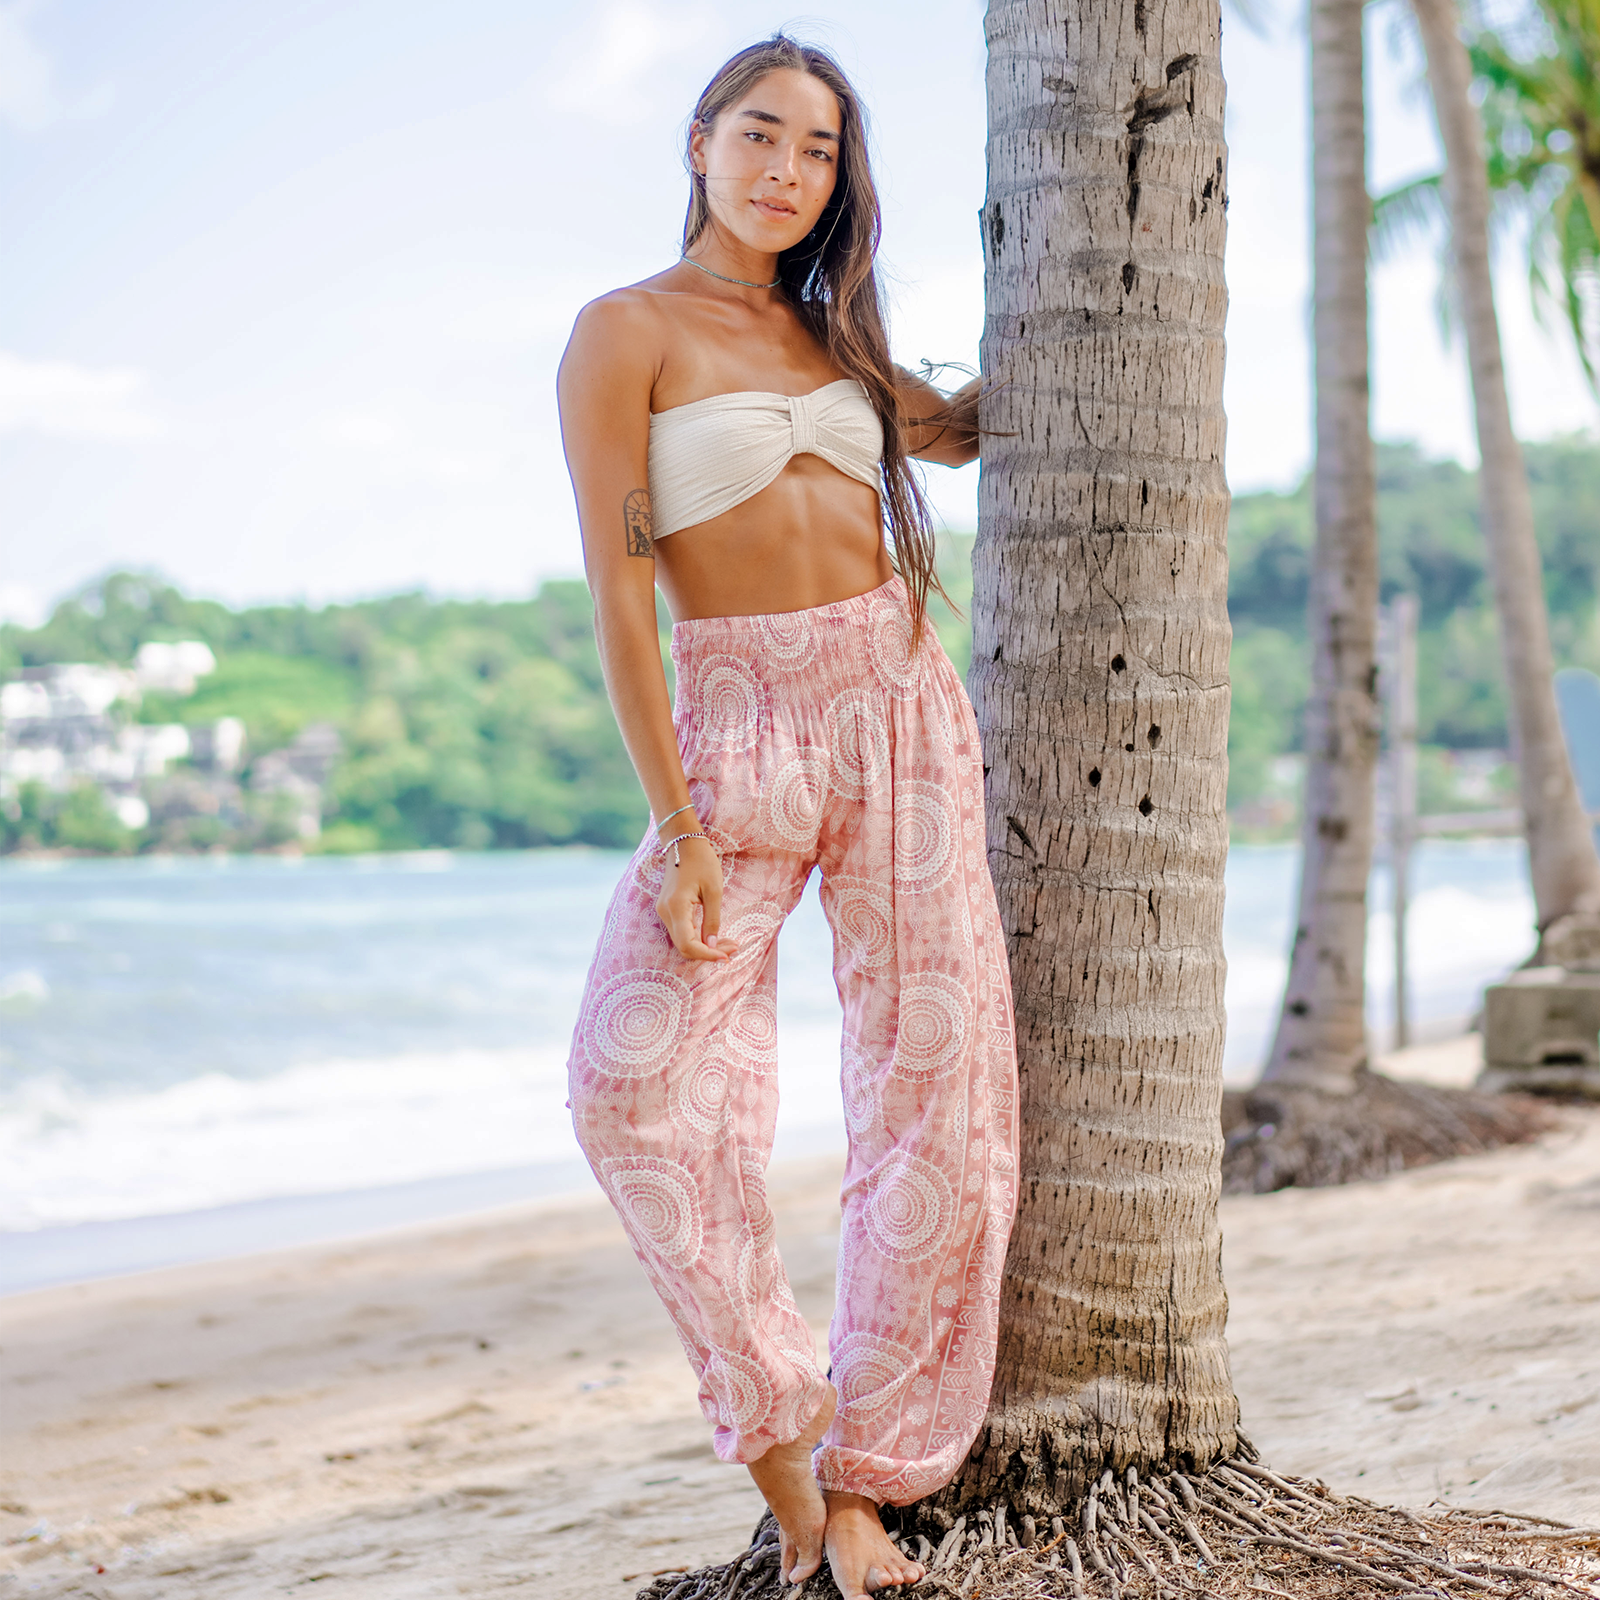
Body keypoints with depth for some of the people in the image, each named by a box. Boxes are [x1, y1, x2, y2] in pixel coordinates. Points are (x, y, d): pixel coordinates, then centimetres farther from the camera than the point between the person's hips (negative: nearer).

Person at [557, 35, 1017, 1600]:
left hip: (900, 707, 5)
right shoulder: (626, 332, -1)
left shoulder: (826, 332, 15)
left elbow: (960, 426, 34)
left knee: (936, 1088, -3)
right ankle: (775, 1426, -3)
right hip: (735, 726, -4)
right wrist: (683, 835, -14)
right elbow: (618, 599, -8)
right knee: (638, 1075, -21)